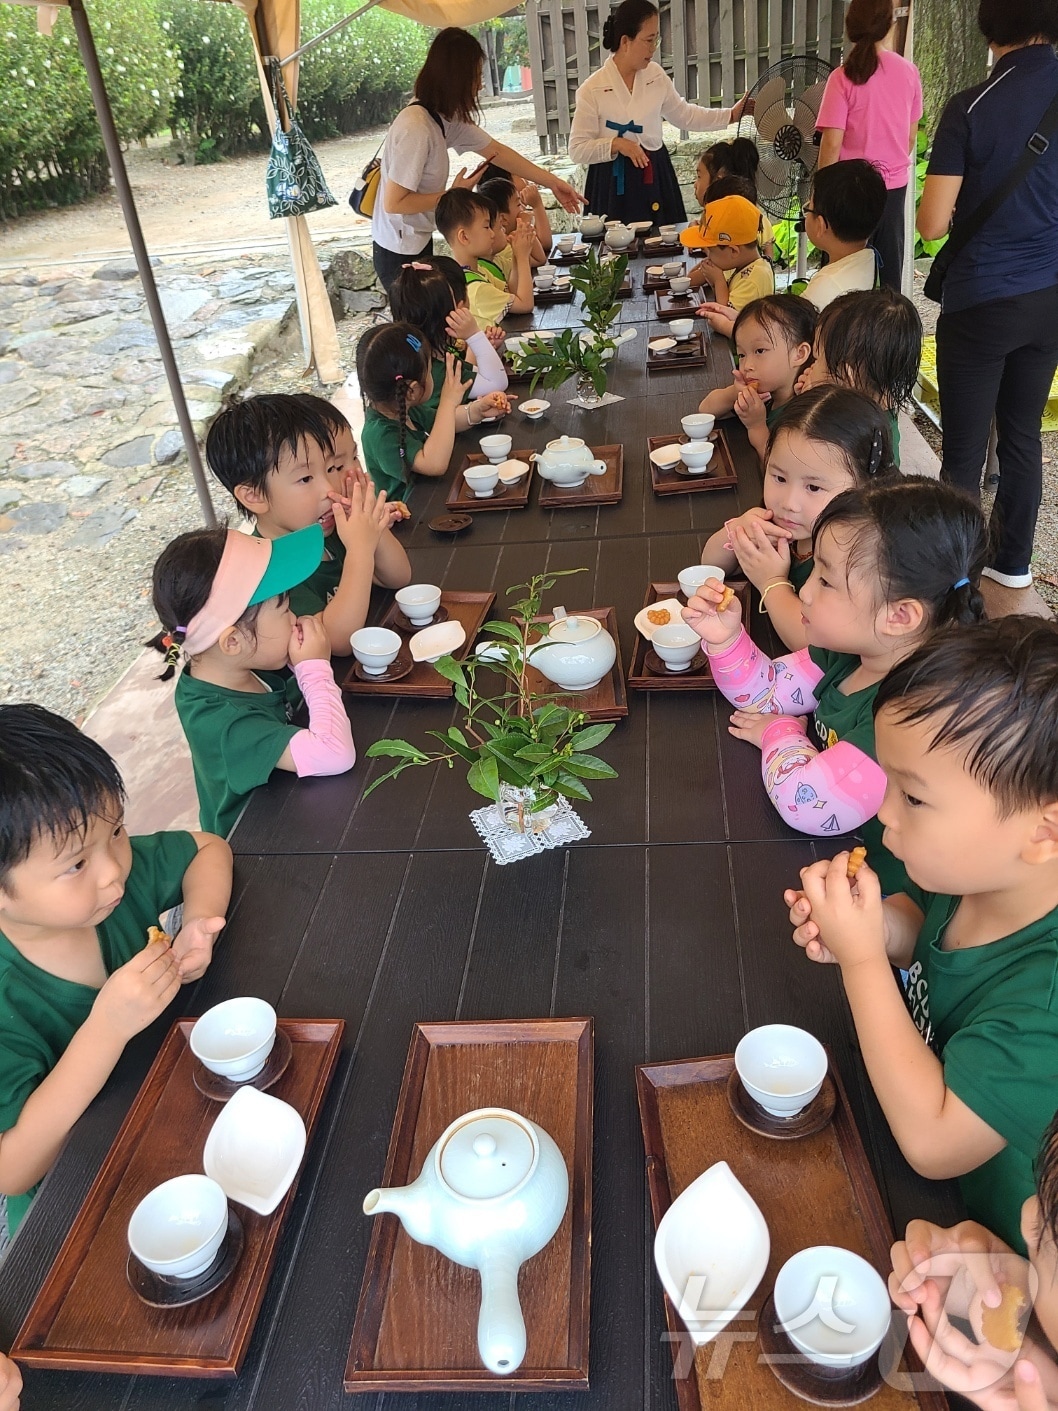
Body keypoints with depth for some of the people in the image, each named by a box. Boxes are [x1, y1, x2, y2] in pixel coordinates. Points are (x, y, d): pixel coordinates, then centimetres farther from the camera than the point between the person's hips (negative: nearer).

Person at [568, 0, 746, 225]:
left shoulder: (655, 75, 4)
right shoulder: (592, 90, -10)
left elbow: (684, 115, 17)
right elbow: (577, 150, -9)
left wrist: (732, 114, 11)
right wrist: (616, 144, -22)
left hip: (655, 177, 5)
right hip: (615, 185, -4)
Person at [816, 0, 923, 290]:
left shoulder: (844, 77, -11)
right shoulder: (908, 71, 2)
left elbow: (832, 143, -15)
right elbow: (911, 136, 9)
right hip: (896, 183, 4)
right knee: (890, 263, 11)